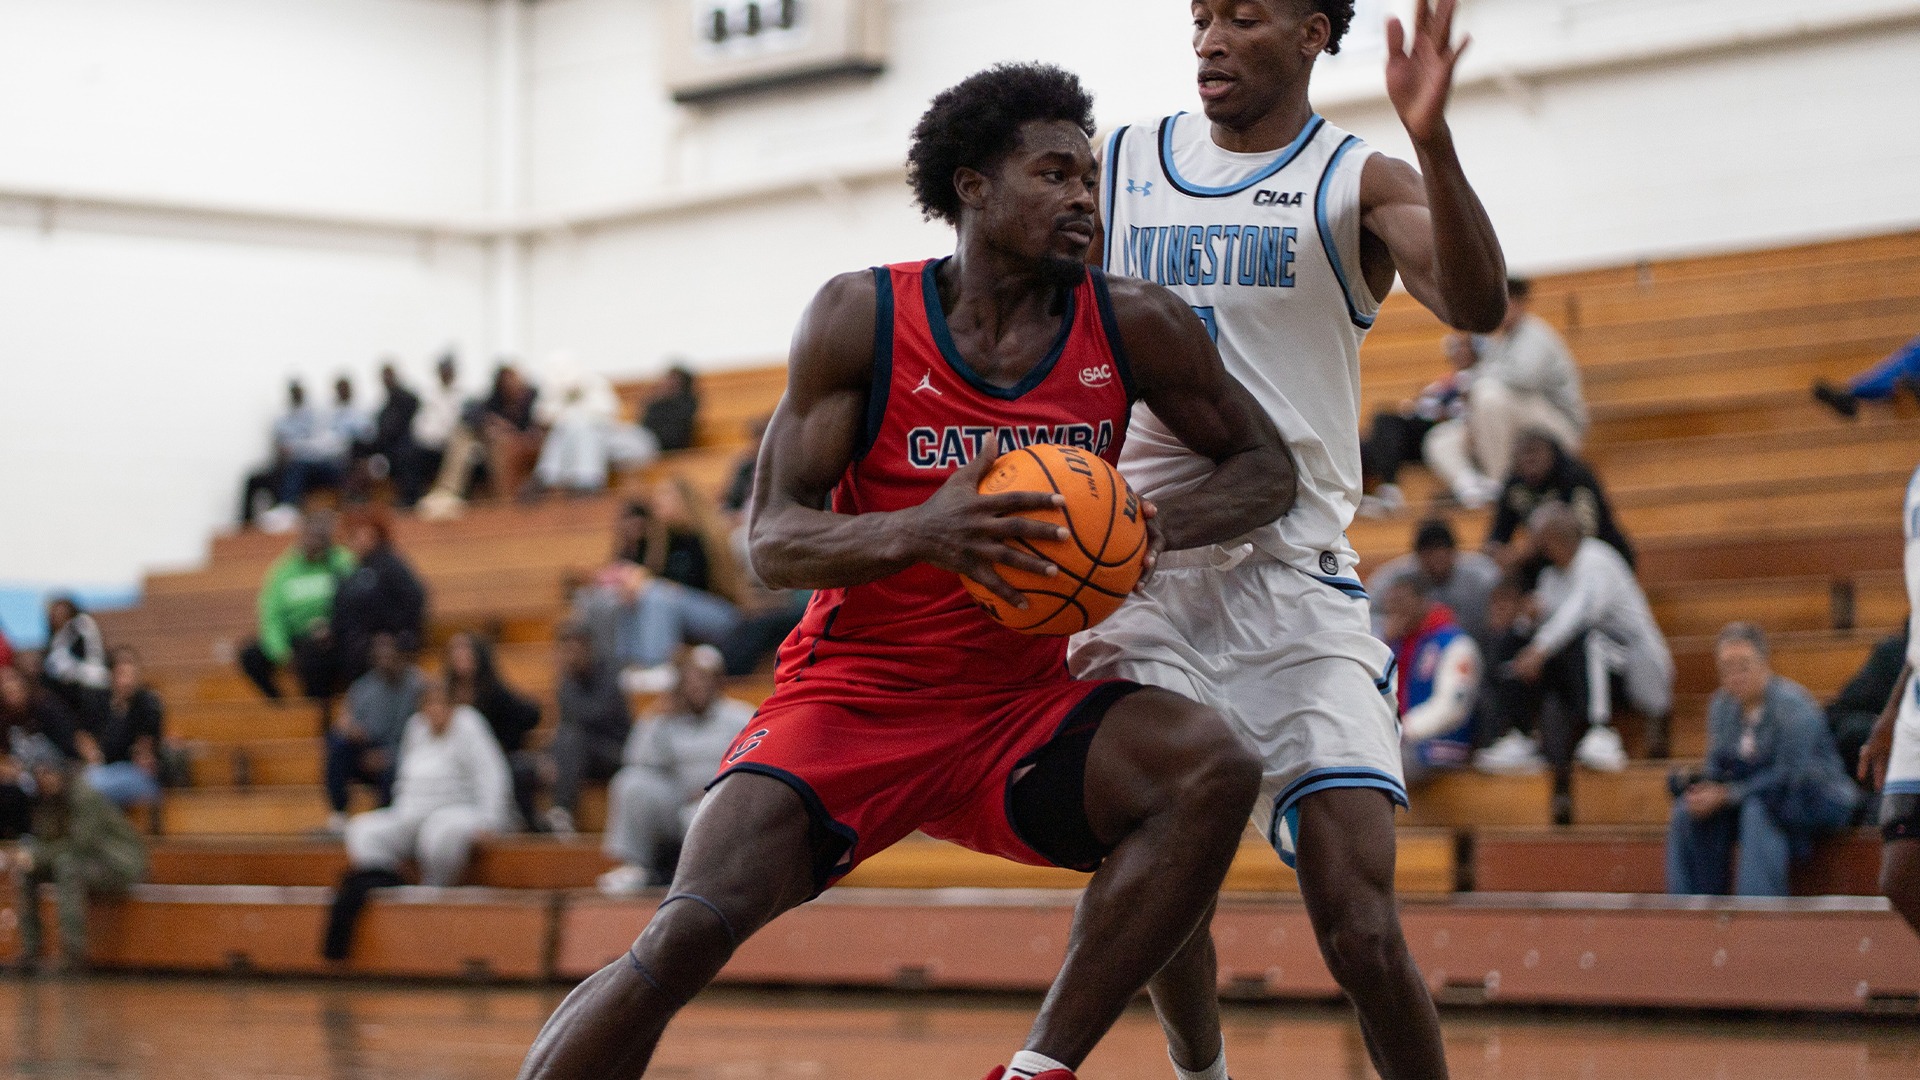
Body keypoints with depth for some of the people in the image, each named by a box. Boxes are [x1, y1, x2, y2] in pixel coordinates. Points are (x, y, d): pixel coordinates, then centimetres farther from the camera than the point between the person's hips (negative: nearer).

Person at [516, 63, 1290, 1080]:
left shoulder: (1134, 329, -4)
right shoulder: (860, 318, -9)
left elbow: (1267, 468, 8)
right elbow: (771, 541, -10)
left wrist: (1149, 527, -15)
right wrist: (918, 532, -32)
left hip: (1024, 707, 2)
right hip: (852, 695, -2)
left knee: (1215, 768, -26)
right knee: (685, 937, -23)